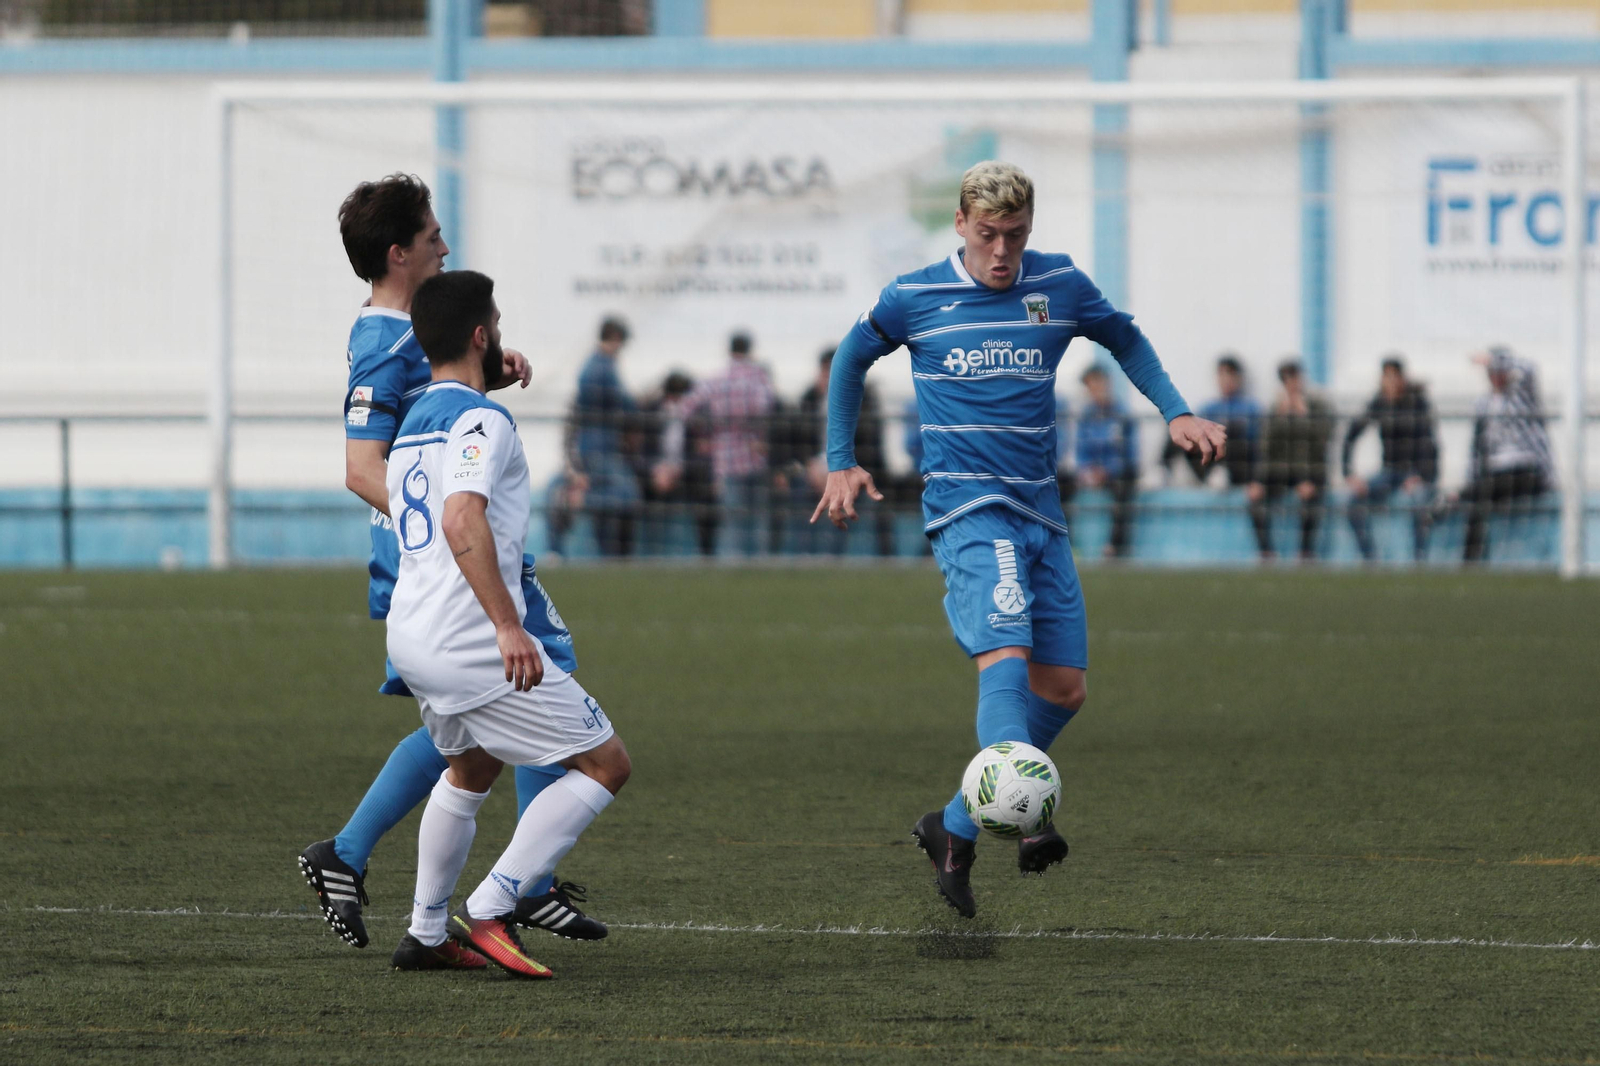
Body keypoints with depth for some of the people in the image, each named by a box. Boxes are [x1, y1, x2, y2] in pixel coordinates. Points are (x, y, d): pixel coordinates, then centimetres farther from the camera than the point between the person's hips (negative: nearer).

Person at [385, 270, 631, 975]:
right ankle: (487, 912, -11)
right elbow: (463, 523, -25)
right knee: (606, 764, -4)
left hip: (410, 637, 10)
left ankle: (426, 934, 32)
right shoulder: (480, 420, -11)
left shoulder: (413, 423, 18)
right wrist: (508, 626, -29)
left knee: (470, 769, 32)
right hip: (468, 640, -10)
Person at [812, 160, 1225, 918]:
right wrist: (840, 463, 13)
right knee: (1006, 657, -26)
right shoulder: (914, 299, 0)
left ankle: (957, 826, 14)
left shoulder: (1059, 286, 6)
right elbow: (852, 359, 17)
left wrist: (1175, 412, 10)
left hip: (1040, 513, 5)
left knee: (1063, 688, 2)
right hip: (966, 507, -5)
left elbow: (1125, 340, 24)